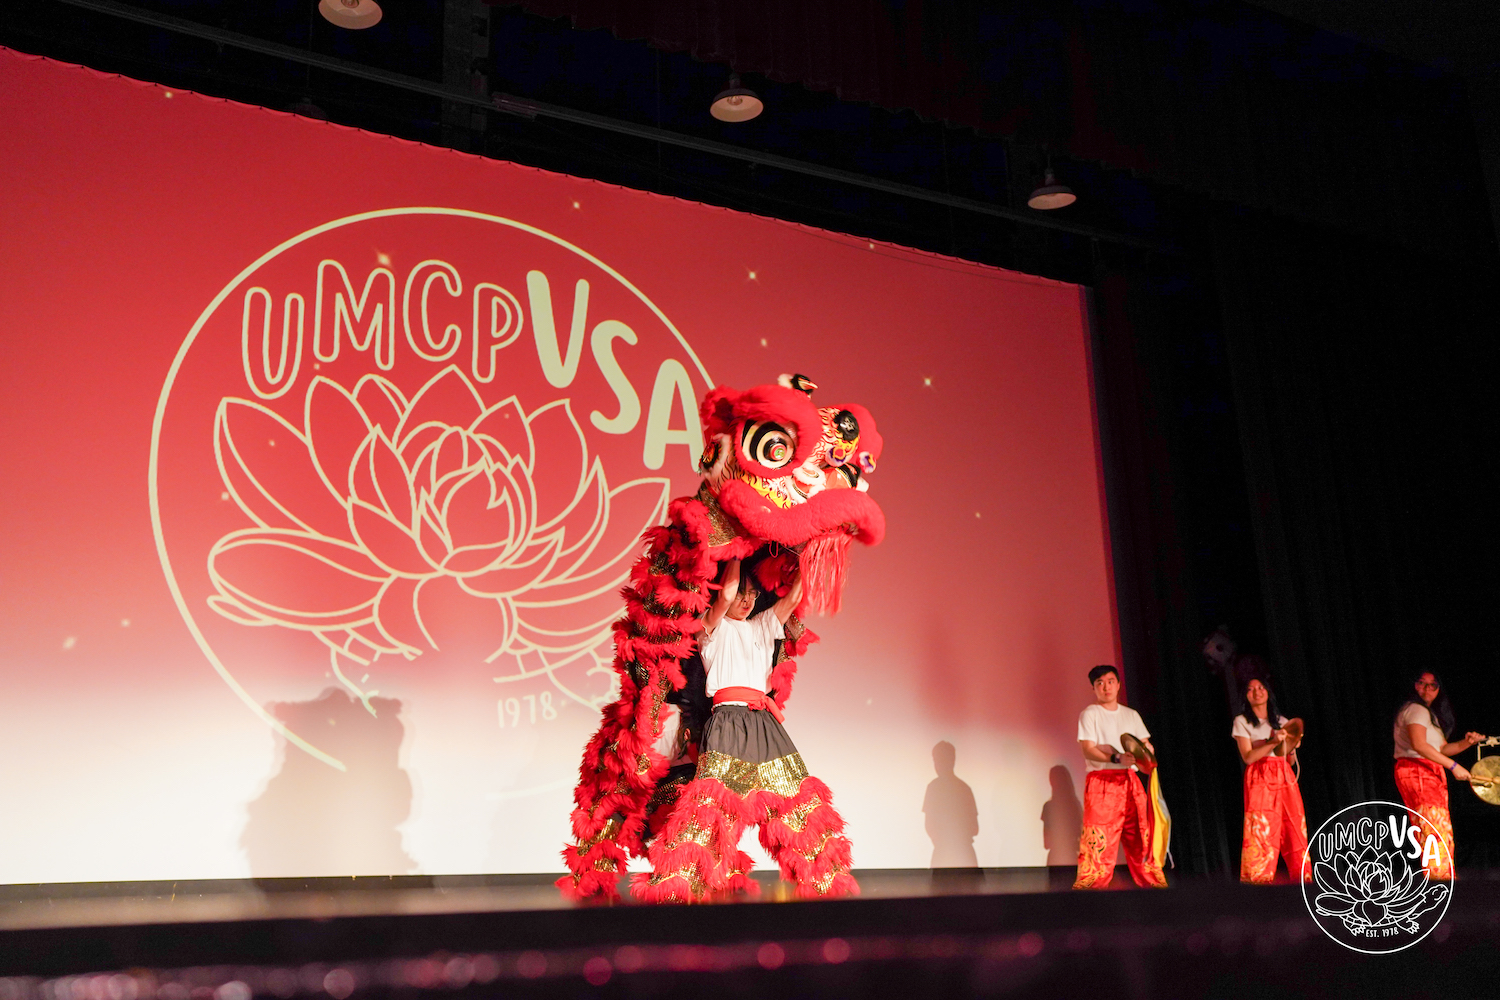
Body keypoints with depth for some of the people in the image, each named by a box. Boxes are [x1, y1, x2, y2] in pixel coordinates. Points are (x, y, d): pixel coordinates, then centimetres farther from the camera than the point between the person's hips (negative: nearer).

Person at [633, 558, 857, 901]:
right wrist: (734, 553, -1)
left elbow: (793, 597, 13)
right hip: (727, 723, -5)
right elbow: (726, 595, -11)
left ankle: (823, 873, 7)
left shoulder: (763, 626, 23)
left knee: (794, 795, 1)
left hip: (763, 724, 5)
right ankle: (679, 879, -16)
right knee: (714, 796, -17)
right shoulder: (714, 626, 7)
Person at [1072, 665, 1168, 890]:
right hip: (1101, 781, -5)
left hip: (1129, 780, 5)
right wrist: (1117, 758, -23)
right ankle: (1090, 884, -13)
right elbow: (1088, 750, -8)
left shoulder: (1131, 715, 19)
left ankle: (1152, 881, 8)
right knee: (1099, 837, -13)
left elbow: (1146, 745, 17)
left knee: (1140, 833, 1)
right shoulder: (1089, 714, 3)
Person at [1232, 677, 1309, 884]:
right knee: (1261, 830, -13)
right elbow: (1248, 756, -6)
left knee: (1295, 830, -4)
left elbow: (1291, 761, 17)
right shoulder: (1242, 722, 6)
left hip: (1285, 779, 4)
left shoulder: (1282, 721, 19)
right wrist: (1273, 742, -16)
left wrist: (1291, 747, -4)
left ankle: (1302, 879, -2)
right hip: (1260, 781, -4)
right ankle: (1259, 881, -13)